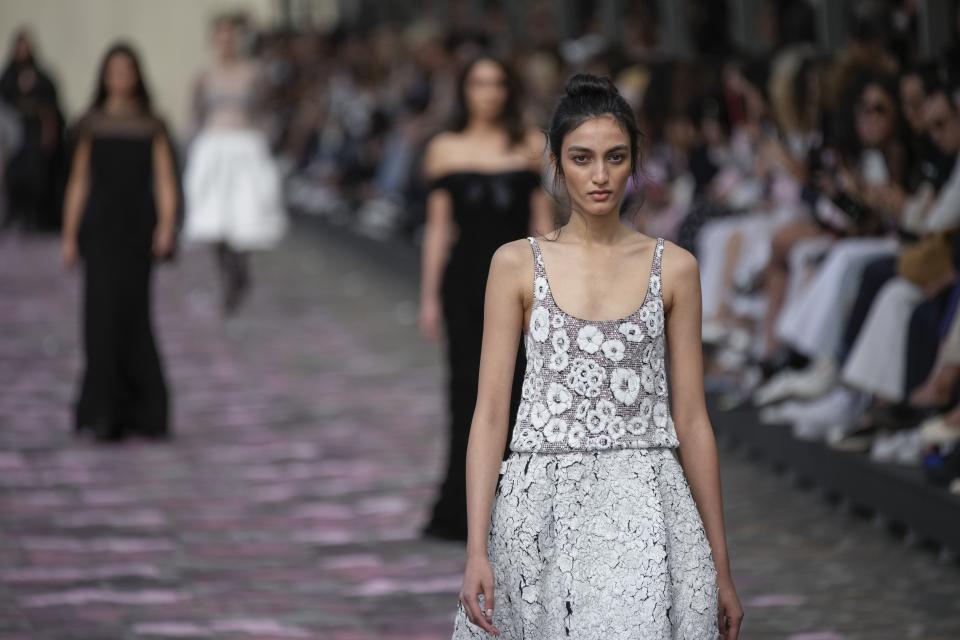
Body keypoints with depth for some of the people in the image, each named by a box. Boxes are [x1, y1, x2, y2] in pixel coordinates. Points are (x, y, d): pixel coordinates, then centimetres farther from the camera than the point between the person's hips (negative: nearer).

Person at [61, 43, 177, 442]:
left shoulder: (151, 127, 9)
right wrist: (69, 236, 4)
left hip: (137, 229, 0)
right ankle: (105, 413, -7)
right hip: (99, 228, 0)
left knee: (130, 314, -3)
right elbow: (78, 183, 11)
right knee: (103, 312, -8)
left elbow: (165, 182, 2)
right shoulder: (91, 126, 11)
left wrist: (166, 225, -13)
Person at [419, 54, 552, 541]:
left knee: (511, 389, -1)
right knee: (469, 391, 0)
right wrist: (429, 295, 2)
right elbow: (438, 225, 6)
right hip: (464, 277, 0)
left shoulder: (530, 147, 5)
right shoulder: (446, 149, 5)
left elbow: (541, 221, 6)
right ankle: (461, 514, 6)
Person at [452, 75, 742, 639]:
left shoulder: (674, 269, 6)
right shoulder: (517, 265, 4)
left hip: (646, 511, 0)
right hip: (542, 508, 0)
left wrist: (721, 565, 8)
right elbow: (491, 412, 1)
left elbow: (691, 420, 8)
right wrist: (477, 550, -8)